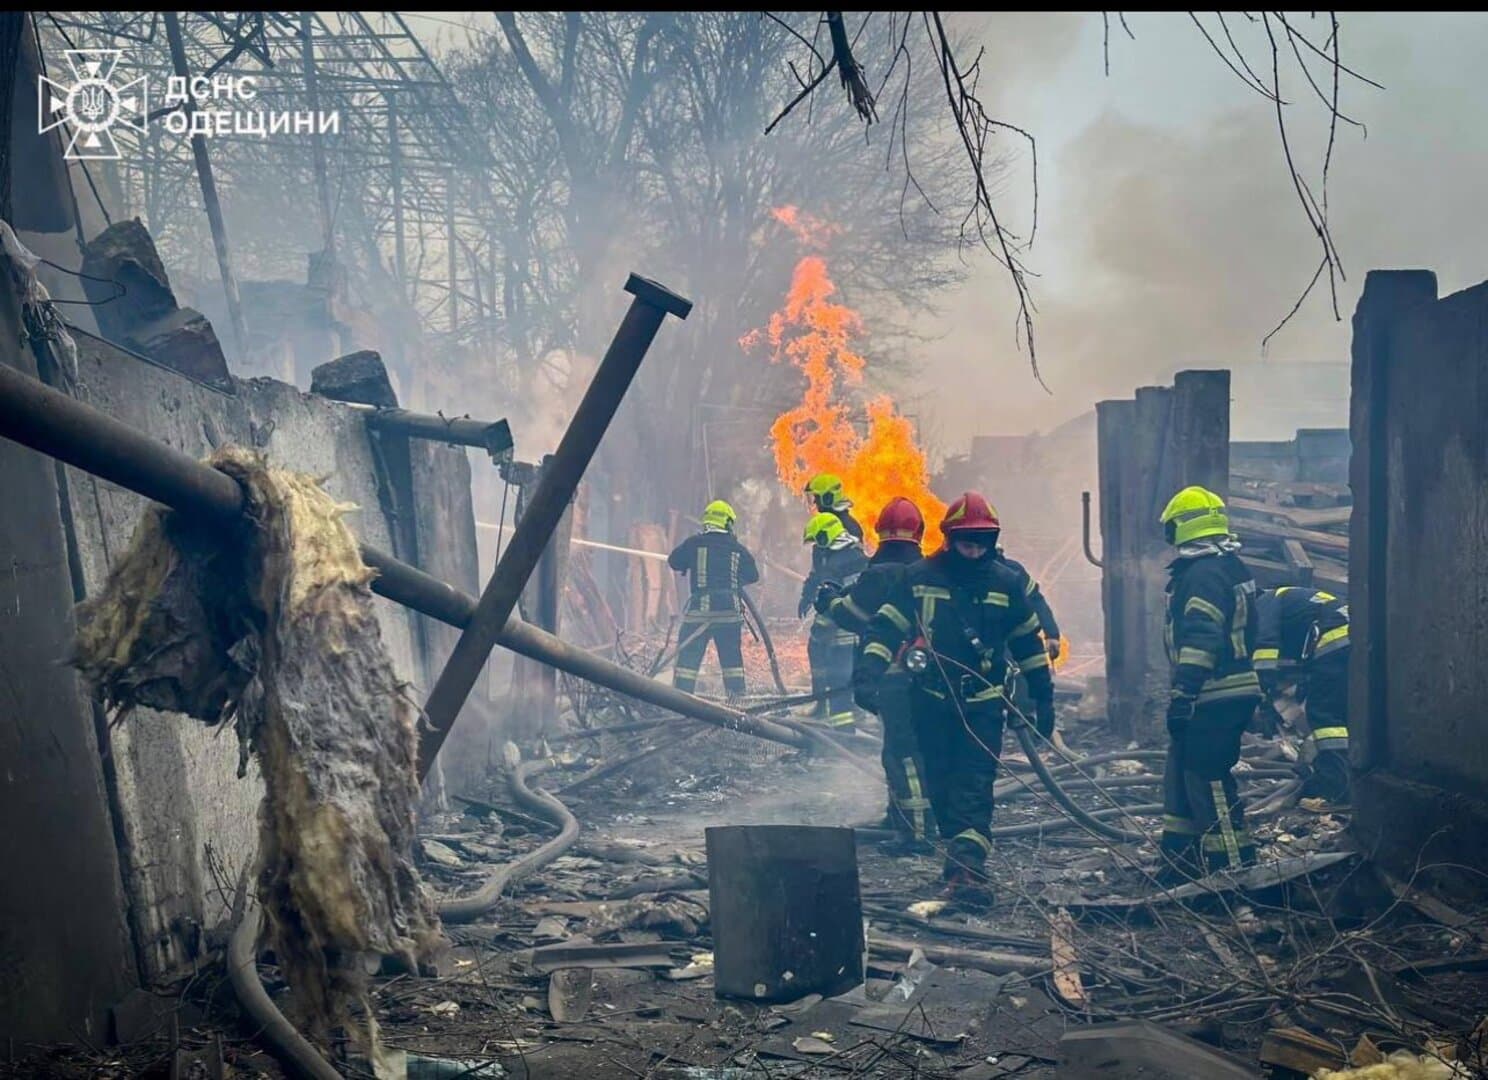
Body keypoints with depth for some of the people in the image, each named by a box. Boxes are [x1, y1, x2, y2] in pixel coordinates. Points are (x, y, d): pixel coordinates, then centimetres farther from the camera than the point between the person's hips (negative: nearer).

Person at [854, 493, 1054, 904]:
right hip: (932, 701, 1)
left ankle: (968, 869, -14)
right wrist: (868, 675, -16)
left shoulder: (1006, 582, 3)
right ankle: (959, 857, 25)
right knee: (942, 786, 8)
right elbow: (886, 628, -3)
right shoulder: (918, 577, -3)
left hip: (983, 704, 0)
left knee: (975, 788, -10)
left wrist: (1044, 697, 12)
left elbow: (1028, 641, 12)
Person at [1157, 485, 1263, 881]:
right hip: (1232, 691, 11)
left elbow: (1200, 639, -24)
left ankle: (1235, 867, -1)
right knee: (1182, 774, 17)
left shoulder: (1203, 573, -16)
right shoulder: (1229, 568, 17)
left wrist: (1182, 693, -25)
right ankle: (1180, 859, 25)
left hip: (1213, 699, -11)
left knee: (1208, 781, -5)